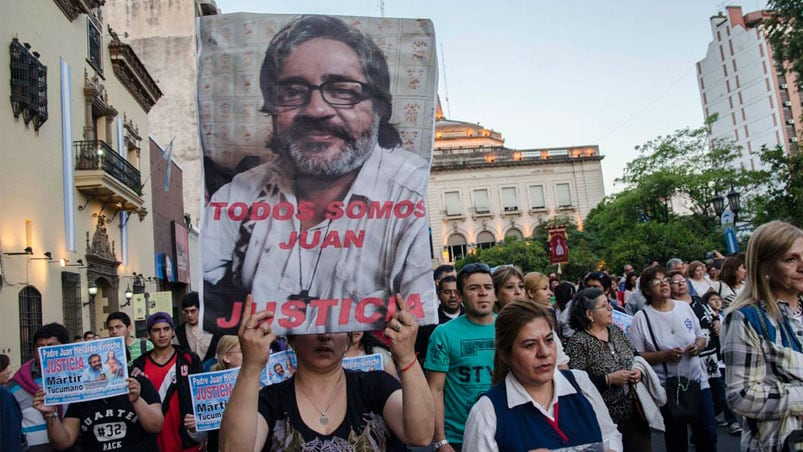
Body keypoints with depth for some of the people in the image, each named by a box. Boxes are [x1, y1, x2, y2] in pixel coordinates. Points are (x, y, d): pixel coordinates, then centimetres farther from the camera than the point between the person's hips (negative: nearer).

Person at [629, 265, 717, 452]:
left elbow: (701, 337, 15)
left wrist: (698, 345, -6)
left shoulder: (684, 307, 5)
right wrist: (664, 355, -21)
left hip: (698, 380, 3)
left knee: (708, 436, 7)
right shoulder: (641, 318, -9)